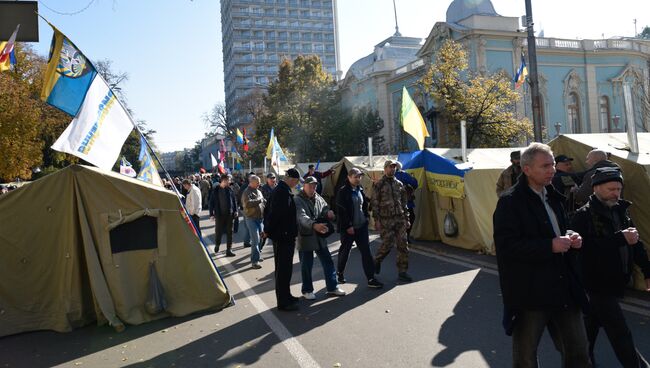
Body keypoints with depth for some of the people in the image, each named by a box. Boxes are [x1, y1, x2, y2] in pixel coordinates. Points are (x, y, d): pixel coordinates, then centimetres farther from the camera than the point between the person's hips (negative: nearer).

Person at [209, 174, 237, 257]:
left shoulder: (230, 189, 2)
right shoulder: (216, 190, -6)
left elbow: (234, 200, 10)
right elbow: (212, 202, -4)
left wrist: (235, 210, 3)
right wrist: (211, 214, -7)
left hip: (229, 214, 3)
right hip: (219, 214, -3)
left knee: (229, 232, 4)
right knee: (218, 231, 6)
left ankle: (229, 250, 10)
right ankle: (217, 245, 34)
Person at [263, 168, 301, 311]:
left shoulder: (278, 190, 12)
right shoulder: (284, 192, -22)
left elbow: (268, 211, 17)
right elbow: (277, 213, -27)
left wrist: (267, 228, 15)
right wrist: (268, 230, -16)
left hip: (280, 235, 10)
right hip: (284, 236, -10)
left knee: (282, 268, 18)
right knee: (284, 269, -1)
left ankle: (285, 296, 31)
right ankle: (283, 302, 8)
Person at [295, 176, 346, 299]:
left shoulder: (318, 198, 8)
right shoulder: (298, 200, -14)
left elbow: (325, 208, 10)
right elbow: (302, 217, -30)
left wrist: (328, 212, -16)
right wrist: (314, 225, -48)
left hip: (320, 236, 6)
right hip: (306, 237, -6)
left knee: (328, 262, 12)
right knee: (307, 265, 7)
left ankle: (332, 288, 25)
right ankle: (307, 290, 23)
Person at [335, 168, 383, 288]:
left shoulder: (360, 189, 8)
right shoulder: (343, 192, -12)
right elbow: (341, 211, -16)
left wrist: (366, 217, 10)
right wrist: (348, 226, -17)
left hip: (361, 226, 6)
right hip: (348, 228, -6)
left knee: (366, 251, 1)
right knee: (345, 251, 10)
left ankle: (371, 279, 4)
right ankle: (340, 273, 32)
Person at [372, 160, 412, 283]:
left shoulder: (399, 184, 13)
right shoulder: (379, 184, -2)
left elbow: (404, 203, 17)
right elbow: (375, 204, -5)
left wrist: (406, 218, 12)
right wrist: (377, 220, -10)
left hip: (400, 219, 5)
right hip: (386, 220, -5)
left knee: (403, 245, 1)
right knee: (387, 244, -5)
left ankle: (402, 272, 9)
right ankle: (376, 261, 25)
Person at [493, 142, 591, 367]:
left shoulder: (553, 197, 11)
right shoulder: (510, 201, -14)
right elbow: (506, 246, -22)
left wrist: (572, 240, 3)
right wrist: (550, 246, -24)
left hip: (563, 289, 7)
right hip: (529, 293, -7)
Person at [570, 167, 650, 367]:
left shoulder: (620, 210, 8)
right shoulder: (584, 215, -17)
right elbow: (587, 247, -30)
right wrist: (621, 238, -29)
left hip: (615, 281, 8)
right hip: (598, 283, -8)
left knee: (593, 320, 22)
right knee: (621, 334, -1)